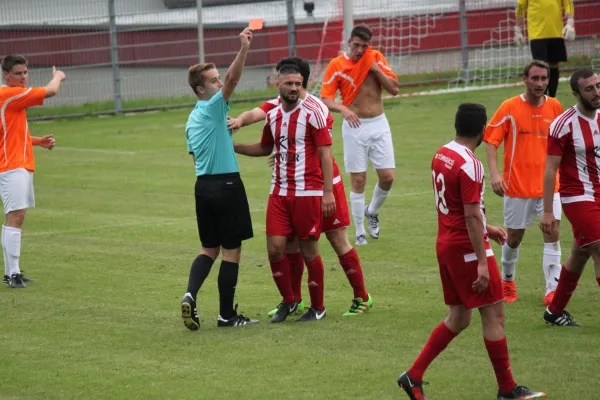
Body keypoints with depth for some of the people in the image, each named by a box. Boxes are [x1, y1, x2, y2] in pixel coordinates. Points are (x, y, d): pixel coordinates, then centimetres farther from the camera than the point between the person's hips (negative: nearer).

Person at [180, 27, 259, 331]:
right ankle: (226, 315, 4)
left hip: (203, 185, 8)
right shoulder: (214, 107, -10)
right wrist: (244, 49, -35)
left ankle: (190, 295, -6)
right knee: (232, 250, 1)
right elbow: (232, 79, -27)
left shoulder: (192, 119, 15)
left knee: (210, 249, 16)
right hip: (226, 184, -8)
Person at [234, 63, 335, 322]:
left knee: (309, 250, 1)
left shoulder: (311, 114, -7)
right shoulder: (272, 116, 9)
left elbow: (325, 154, -8)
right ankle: (288, 301, 18)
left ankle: (318, 308, 16)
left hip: (308, 193, -5)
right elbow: (264, 149, 26)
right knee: (275, 248, -1)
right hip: (279, 193, 5)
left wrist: (328, 192, -14)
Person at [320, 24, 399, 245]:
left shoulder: (376, 58, 3)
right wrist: (343, 109, -29)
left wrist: (376, 69, -12)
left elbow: (394, 88, 0)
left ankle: (372, 211, 28)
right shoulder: (337, 65, -5)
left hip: (379, 124, 3)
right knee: (358, 181, -1)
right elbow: (326, 99, -9)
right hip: (355, 127, -3)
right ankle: (360, 233, 9)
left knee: (387, 177, -2)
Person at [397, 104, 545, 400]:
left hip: (446, 244, 9)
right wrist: (482, 264, -21)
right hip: (467, 248, -9)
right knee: (494, 314, 1)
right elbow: (472, 216, -22)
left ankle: (413, 376, 12)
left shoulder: (441, 155, 8)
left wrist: (486, 228, 26)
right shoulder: (470, 165, -19)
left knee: (458, 318, 15)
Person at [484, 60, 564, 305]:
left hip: (548, 184, 2)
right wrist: (494, 173, -16)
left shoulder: (554, 107, 2)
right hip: (517, 185, -2)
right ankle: (507, 281, 33)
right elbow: (491, 140, -5)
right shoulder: (510, 107, -7)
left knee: (552, 232, -10)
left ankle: (552, 290, -7)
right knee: (514, 236, 9)